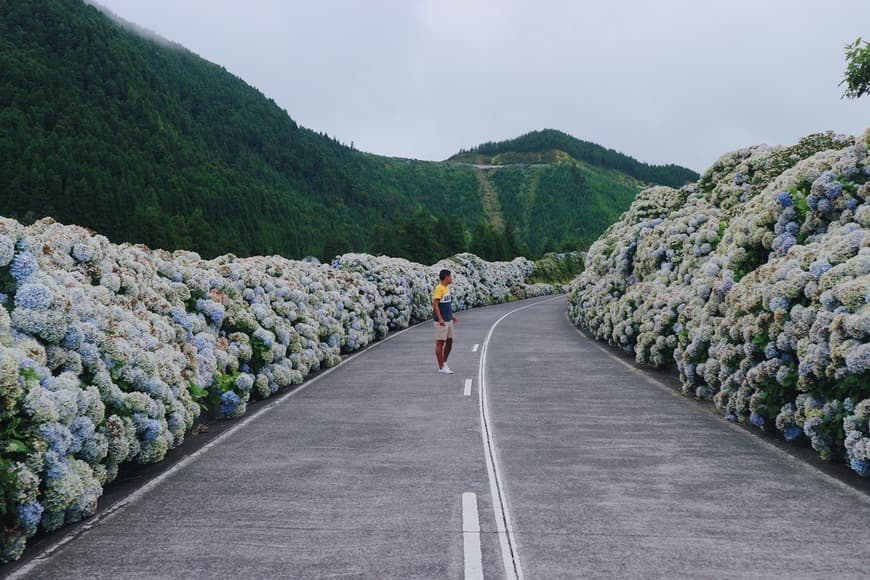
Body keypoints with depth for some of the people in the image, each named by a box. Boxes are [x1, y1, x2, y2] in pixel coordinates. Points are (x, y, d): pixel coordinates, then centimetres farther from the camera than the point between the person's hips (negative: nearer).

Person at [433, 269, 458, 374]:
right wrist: (440, 319, -23)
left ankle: (444, 362, 26)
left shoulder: (447, 287, 12)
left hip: (449, 320, 9)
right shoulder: (439, 288, -16)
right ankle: (441, 367, 6)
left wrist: (452, 314, 21)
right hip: (441, 321, -9)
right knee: (440, 342, -1)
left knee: (449, 341, 13)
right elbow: (435, 304, -20)